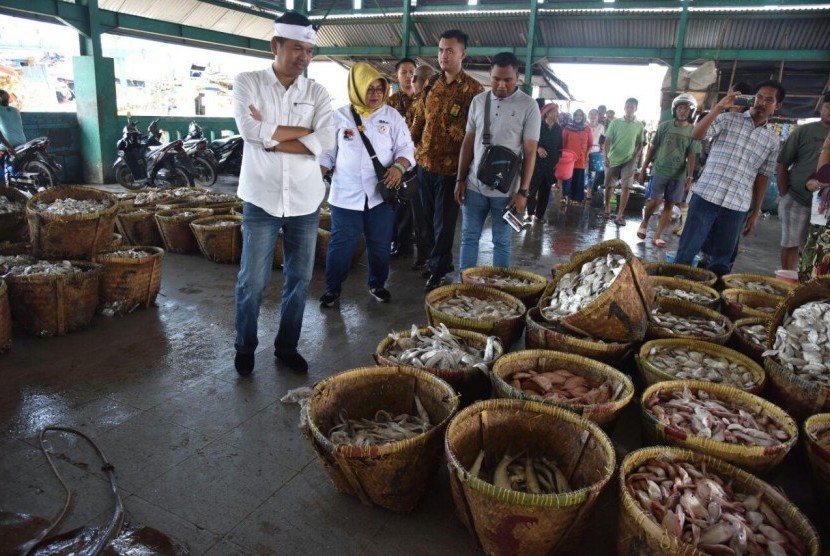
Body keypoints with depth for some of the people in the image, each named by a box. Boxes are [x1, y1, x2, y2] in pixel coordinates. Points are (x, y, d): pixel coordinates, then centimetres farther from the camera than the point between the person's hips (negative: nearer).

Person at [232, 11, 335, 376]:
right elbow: (250, 130, -17)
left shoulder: (317, 93, 5)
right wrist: (303, 130, -10)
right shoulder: (248, 82, 1)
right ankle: (245, 347, 26)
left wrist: (271, 136, -14)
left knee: (299, 278, 10)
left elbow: (326, 142, -10)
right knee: (252, 281, 4)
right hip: (262, 199, -2)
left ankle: (287, 346, 27)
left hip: (306, 200, 3)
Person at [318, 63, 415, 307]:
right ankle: (332, 288, 18)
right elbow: (327, 153, 7)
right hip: (346, 194, -1)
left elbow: (406, 147, 2)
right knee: (341, 244, 3)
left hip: (381, 193, 1)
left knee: (380, 244, 11)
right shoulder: (340, 116, 3)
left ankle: (377, 284, 31)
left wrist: (399, 166, -18)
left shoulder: (392, 115, 3)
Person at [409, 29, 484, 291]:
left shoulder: (473, 89, -8)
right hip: (425, 162, 6)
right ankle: (441, 261, 31)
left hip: (450, 167, -6)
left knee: (443, 222, 2)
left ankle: (438, 270, 15)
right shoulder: (432, 84, 10)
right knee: (428, 219, 14)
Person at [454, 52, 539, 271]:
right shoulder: (478, 101, 5)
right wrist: (461, 179, 6)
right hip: (474, 185, 3)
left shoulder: (529, 106, -5)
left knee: (502, 242, 8)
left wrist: (523, 191, -11)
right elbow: (468, 142, 9)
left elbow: (530, 152, -6)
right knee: (469, 237, 10)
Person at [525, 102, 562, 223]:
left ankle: (539, 214, 12)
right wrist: (538, 148, -20)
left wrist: (559, 161, 4)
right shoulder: (538, 125, -2)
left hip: (551, 163, 4)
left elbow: (560, 146, 14)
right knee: (533, 187, -9)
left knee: (545, 189, 5)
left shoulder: (558, 129, 9)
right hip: (537, 161, -4)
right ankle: (530, 213, 2)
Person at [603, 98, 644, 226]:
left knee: (626, 187, -8)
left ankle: (619, 215, -6)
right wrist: (606, 156, -15)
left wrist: (635, 157, -6)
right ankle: (607, 208, 30)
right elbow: (608, 140, -4)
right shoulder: (615, 122, -2)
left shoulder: (639, 125, 2)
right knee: (609, 186, 8)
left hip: (629, 161, 0)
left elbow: (640, 144, 8)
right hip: (613, 159, 0)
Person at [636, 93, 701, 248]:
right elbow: (653, 148, 4)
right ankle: (644, 223, 23)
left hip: (678, 175, 1)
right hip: (659, 171, -1)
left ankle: (657, 236, 9)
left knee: (669, 205, 2)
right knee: (655, 201, -6)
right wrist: (644, 168, 3)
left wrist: (690, 178, -8)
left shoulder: (693, 132, 1)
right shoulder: (664, 126, 1)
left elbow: (691, 157, 0)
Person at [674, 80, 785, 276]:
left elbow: (762, 177, 14)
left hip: (737, 207, 3)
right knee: (687, 252, -3)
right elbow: (696, 135, -12)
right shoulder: (729, 118, 3)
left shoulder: (772, 140, 12)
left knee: (722, 261, 7)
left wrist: (755, 212, 11)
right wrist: (718, 107, -23)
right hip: (706, 197, -3)